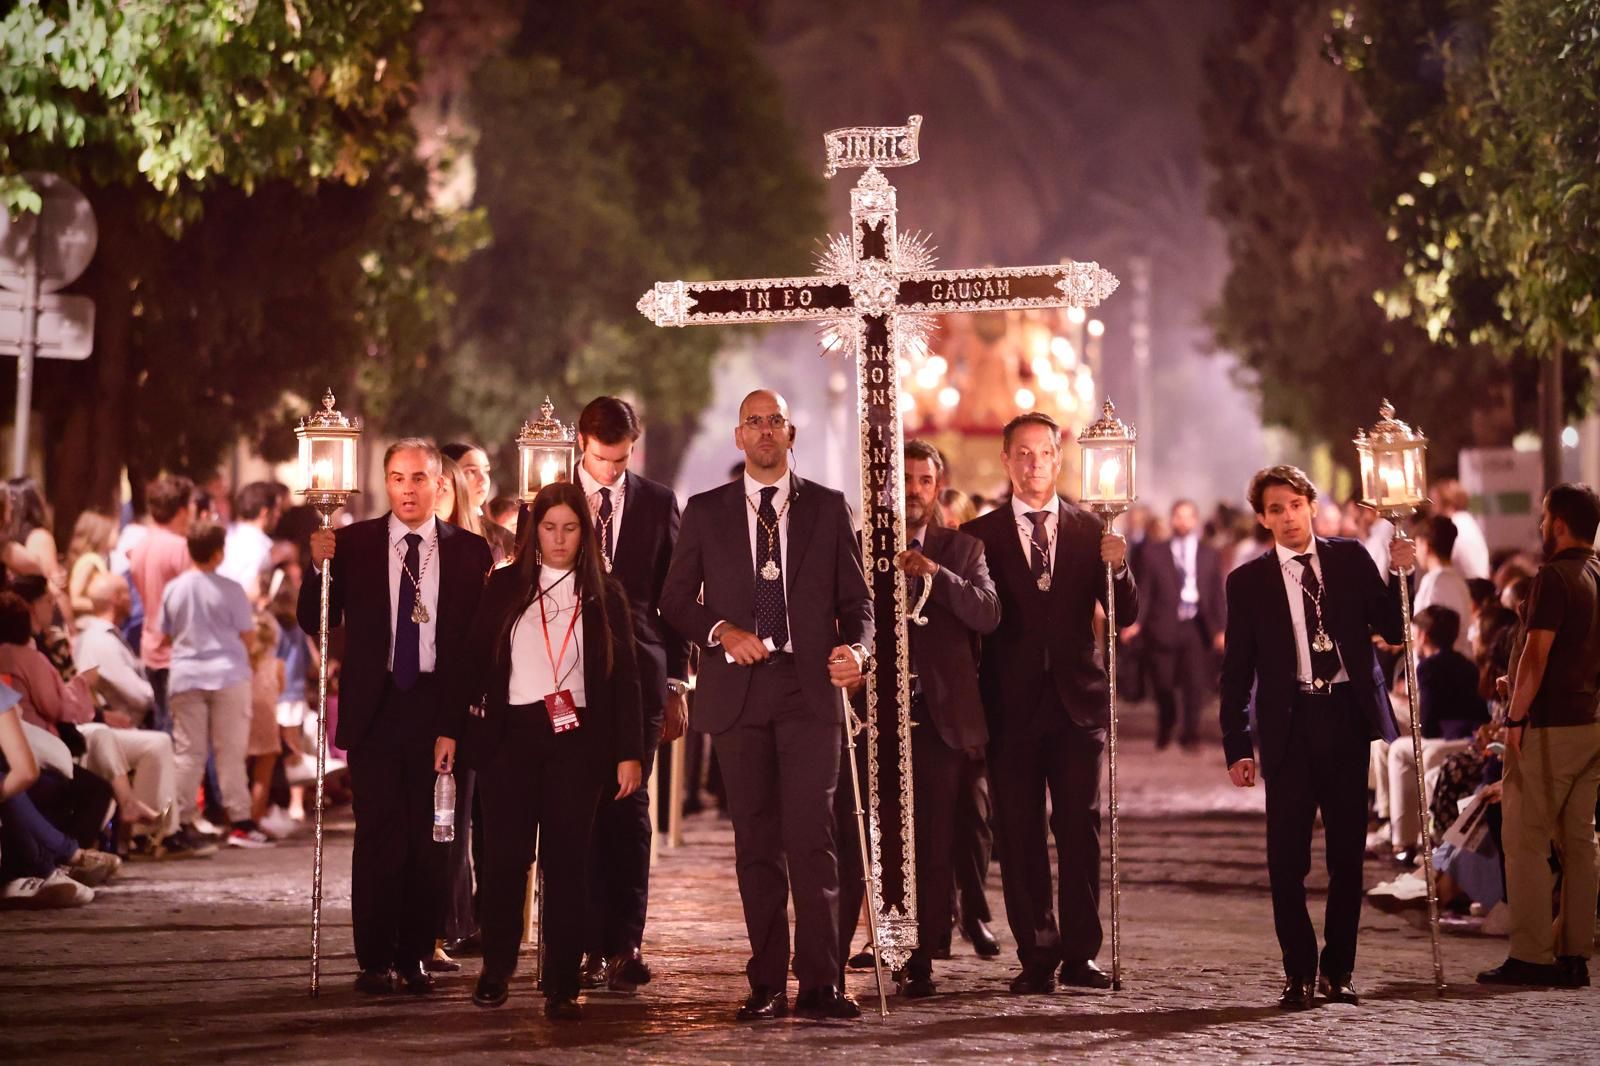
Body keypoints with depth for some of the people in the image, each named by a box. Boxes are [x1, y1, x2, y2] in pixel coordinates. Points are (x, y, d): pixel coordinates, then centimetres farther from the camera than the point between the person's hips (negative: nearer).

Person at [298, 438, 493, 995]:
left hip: (440, 707, 1)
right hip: (376, 705, -1)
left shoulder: (468, 551, 5)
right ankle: (375, 959, 4)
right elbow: (315, 623, 4)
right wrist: (319, 567, -12)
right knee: (379, 835, -3)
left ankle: (415, 956, 13)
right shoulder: (352, 543, 4)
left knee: (430, 838, 4)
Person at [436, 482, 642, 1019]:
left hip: (576, 738, 0)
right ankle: (496, 968, 15)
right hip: (509, 733, 0)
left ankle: (562, 984, 3)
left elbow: (624, 678, 5)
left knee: (567, 859, -1)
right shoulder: (505, 585, 7)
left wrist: (628, 752, -1)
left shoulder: (604, 595, 6)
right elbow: (475, 659, 6)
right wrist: (451, 729, 1)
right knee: (504, 854, 0)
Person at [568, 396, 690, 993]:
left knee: (628, 805, -6)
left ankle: (626, 943, -7)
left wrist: (676, 684, 6)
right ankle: (595, 945, 5)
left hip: (637, 672, 0)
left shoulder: (658, 503, 7)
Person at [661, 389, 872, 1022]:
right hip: (739, 691, 1)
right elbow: (675, 600, 10)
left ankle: (819, 985, -8)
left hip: (809, 690, -1)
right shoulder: (705, 512, 11)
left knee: (811, 837, -9)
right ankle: (767, 985, 9)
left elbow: (856, 598, 10)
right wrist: (722, 631, -8)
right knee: (756, 843, 4)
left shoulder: (828, 508, 10)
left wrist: (857, 647, -10)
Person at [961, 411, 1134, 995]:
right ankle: (1037, 956, 5)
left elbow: (1123, 617, 3)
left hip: (1076, 700, 1)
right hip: (1012, 705, -1)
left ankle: (1079, 953, 5)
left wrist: (1117, 569, -17)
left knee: (1080, 827, 0)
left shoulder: (1090, 531, 8)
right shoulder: (980, 535, 4)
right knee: (1019, 833, 0)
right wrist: (976, 701, -8)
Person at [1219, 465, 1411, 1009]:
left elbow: (1390, 629, 8)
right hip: (1290, 723, -1)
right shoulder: (1248, 581, 3)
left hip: (1348, 717, 2)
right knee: (1287, 856, -4)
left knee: (1348, 851, 6)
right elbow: (1236, 672, 4)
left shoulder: (1350, 558, 7)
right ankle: (1299, 973, 7)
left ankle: (1337, 970, 17)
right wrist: (1237, 746, -2)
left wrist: (1399, 574, -8)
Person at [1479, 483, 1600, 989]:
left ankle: (1531, 956, -5)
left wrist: (1515, 719, -16)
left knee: (1526, 840, -4)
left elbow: (1537, 653, -19)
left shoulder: (1555, 577, -14)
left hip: (1549, 725, -8)